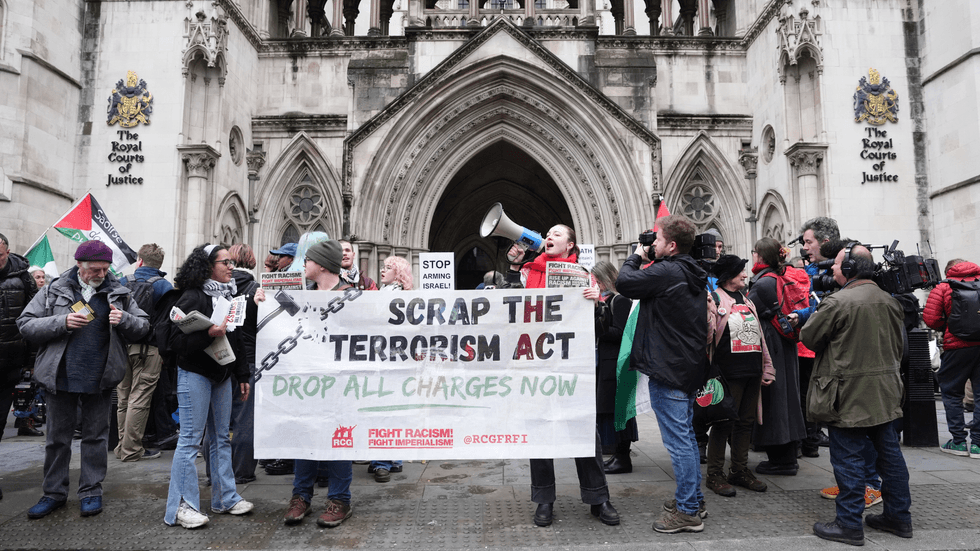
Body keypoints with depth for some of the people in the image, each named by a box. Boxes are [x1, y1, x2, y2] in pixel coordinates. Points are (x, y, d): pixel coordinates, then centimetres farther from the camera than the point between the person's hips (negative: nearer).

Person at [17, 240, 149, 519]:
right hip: (60, 377, 0)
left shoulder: (119, 293, 2)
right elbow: (25, 325, -1)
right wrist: (62, 323, -17)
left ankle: (91, 491, 22)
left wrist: (124, 320, -17)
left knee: (96, 435, 10)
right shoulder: (54, 291, 0)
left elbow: (143, 327, 5)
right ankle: (54, 493, 26)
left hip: (100, 379, 0)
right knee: (57, 436, 11)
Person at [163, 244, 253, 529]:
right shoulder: (192, 297, -12)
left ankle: (225, 497, 23)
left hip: (222, 375, 8)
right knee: (191, 439, -4)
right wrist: (208, 334, -31)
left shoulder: (228, 295, 11)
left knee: (222, 437, 13)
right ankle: (181, 506, 6)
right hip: (195, 374, -8)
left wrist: (242, 375, 16)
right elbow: (177, 341, -17)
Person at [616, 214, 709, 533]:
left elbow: (624, 282, -19)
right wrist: (646, 261, 12)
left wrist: (636, 257, -2)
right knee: (686, 435, 19)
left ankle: (687, 512, 6)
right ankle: (693, 499, 31)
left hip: (668, 370, -10)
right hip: (690, 367, 10)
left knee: (678, 440, -2)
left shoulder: (666, 272, -18)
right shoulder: (693, 274, 12)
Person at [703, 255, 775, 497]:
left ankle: (740, 470, 25)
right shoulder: (714, 299, -5)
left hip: (752, 373, 8)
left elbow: (758, 334, 21)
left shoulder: (747, 301, 19)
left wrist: (767, 368, 17)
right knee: (723, 423, -2)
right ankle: (715, 475, 8)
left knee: (746, 422, 12)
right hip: (728, 373, -7)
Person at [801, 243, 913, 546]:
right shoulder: (889, 301, 6)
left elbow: (809, 337, -9)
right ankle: (899, 517, 28)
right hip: (886, 392, 8)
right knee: (889, 452, 16)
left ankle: (850, 524, 8)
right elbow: (898, 346, 16)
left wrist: (816, 312, 8)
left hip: (849, 395, -7)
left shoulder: (837, 302, -18)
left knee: (848, 457, 1)